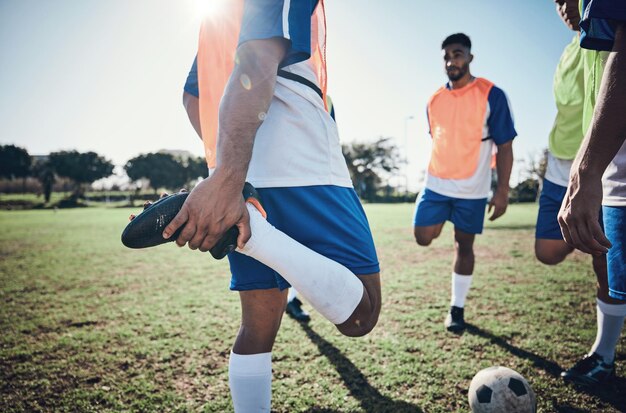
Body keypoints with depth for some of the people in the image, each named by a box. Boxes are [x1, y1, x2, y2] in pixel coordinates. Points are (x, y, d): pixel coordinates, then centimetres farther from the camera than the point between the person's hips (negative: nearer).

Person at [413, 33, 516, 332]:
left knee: (464, 245, 5)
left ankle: (457, 309, 18)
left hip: (472, 190, -3)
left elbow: (504, 146, -8)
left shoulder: (491, 95, -7)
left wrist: (502, 191, -14)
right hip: (436, 185, 3)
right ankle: (442, 224, 29)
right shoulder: (434, 100, 5)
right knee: (423, 237, -7)